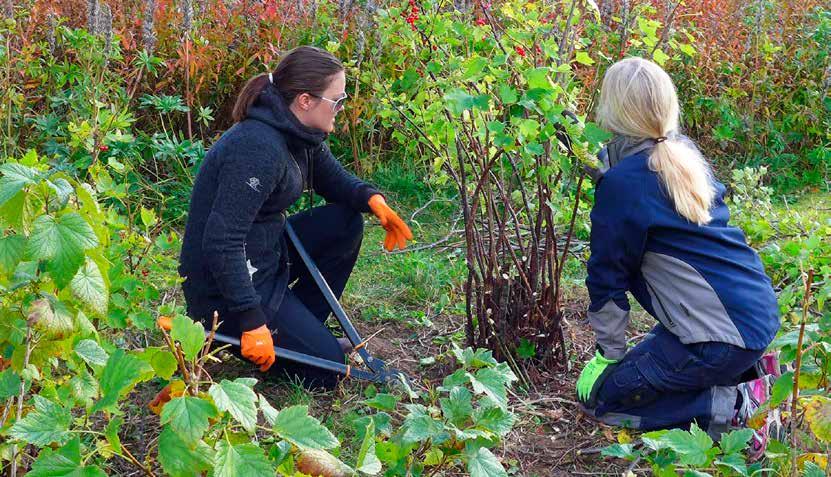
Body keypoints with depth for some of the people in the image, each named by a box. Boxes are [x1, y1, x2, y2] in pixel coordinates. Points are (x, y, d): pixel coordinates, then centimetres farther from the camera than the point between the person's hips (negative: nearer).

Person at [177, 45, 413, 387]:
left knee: (346, 222, 4)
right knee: (326, 369, -5)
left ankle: (302, 325, 12)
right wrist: (252, 322, -30)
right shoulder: (259, 148, -28)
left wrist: (372, 199, -7)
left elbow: (335, 180, 17)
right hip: (223, 284, -9)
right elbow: (220, 243, -31)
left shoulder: (301, 135, 0)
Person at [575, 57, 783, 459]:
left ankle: (736, 407, -6)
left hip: (722, 332, -9)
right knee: (640, 364, 29)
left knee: (600, 396, 5)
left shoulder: (621, 182, -16)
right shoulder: (686, 155, 7)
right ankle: (750, 371, 13)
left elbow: (608, 275, -8)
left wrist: (609, 353, 3)